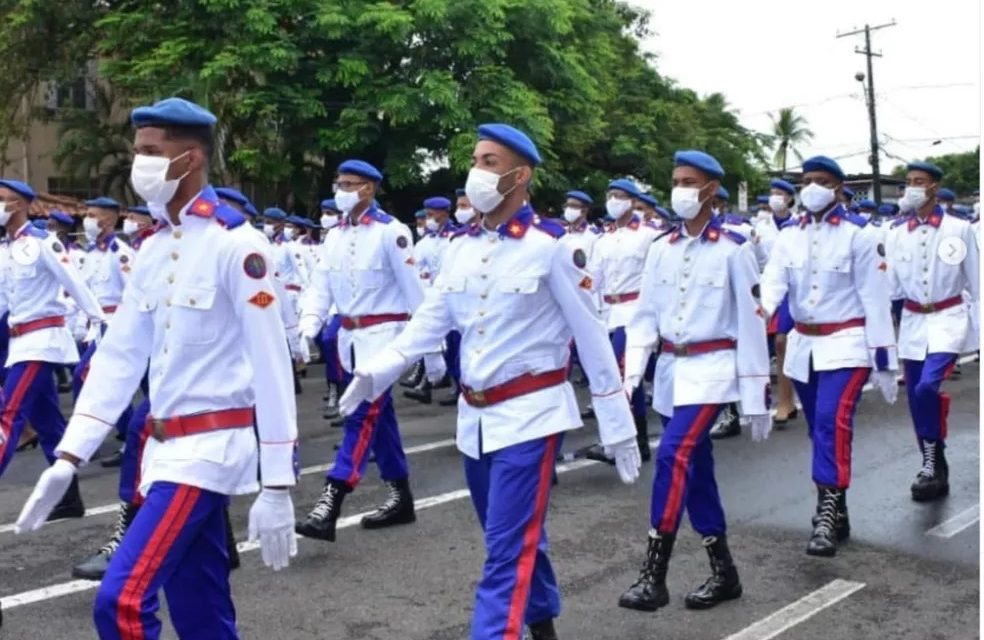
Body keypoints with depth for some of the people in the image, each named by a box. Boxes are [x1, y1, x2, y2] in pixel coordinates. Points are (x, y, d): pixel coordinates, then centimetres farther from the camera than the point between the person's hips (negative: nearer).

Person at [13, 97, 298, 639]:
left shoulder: (235, 245, -14)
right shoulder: (152, 250, 10)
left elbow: (271, 367, -16)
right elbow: (118, 356, 10)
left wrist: (277, 486, -16)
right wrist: (69, 456, 4)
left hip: (211, 447, -7)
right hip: (164, 446, 8)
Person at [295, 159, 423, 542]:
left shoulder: (390, 231, -11)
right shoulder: (335, 236, 10)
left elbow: (413, 289, -10)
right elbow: (320, 286, 7)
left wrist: (428, 342, -8)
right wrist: (307, 329, -10)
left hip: (382, 333, -8)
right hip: (349, 336, 8)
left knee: (363, 415, -11)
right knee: (379, 414, 14)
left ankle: (329, 506, -16)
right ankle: (401, 499, 25)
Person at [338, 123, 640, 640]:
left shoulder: (553, 247, -11)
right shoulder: (461, 246, 6)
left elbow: (592, 339, -9)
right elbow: (430, 320, 3)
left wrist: (617, 427, -7)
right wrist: (378, 369, -14)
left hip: (530, 414, -6)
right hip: (474, 415, 6)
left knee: (507, 549, -8)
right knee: (516, 536, 21)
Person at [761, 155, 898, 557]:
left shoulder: (858, 236, -7)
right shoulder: (788, 237, 5)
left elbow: (874, 298, -7)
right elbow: (773, 282, -10)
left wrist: (883, 358, -8)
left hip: (846, 343, -5)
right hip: (802, 344, 5)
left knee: (832, 422, -21)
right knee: (820, 429, 12)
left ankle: (826, 517, -21)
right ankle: (835, 512, 25)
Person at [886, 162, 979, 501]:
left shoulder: (959, 228, -4)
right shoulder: (896, 233, 3)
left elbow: (975, 282, 0)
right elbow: (891, 284, 5)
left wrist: (979, 326, 0)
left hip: (949, 318, -4)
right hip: (912, 321, 4)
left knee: (928, 387, -24)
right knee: (916, 399, 7)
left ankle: (933, 461, -6)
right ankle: (935, 471, 22)